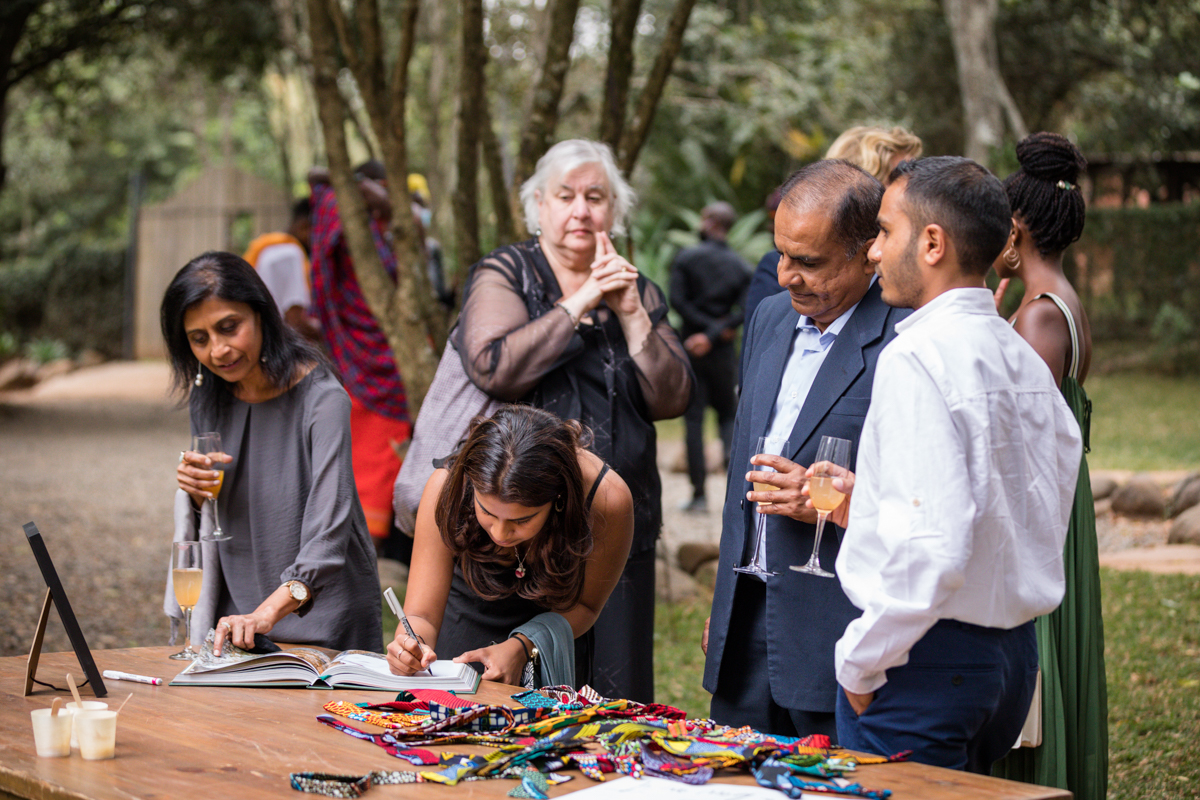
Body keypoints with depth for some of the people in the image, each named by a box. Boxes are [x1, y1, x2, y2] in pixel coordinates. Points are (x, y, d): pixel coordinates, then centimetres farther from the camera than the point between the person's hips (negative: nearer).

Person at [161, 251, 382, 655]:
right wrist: (195, 493, -7)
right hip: (236, 618, 5)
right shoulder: (206, 398, 5)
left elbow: (327, 534, -25)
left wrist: (267, 613, -40)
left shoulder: (322, 400, -15)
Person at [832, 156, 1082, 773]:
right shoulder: (1025, 360, 9)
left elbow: (930, 544, -25)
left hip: (925, 663, -9)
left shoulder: (916, 358, -17)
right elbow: (1049, 519, 14)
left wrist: (861, 662, -14)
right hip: (1015, 651, 9)